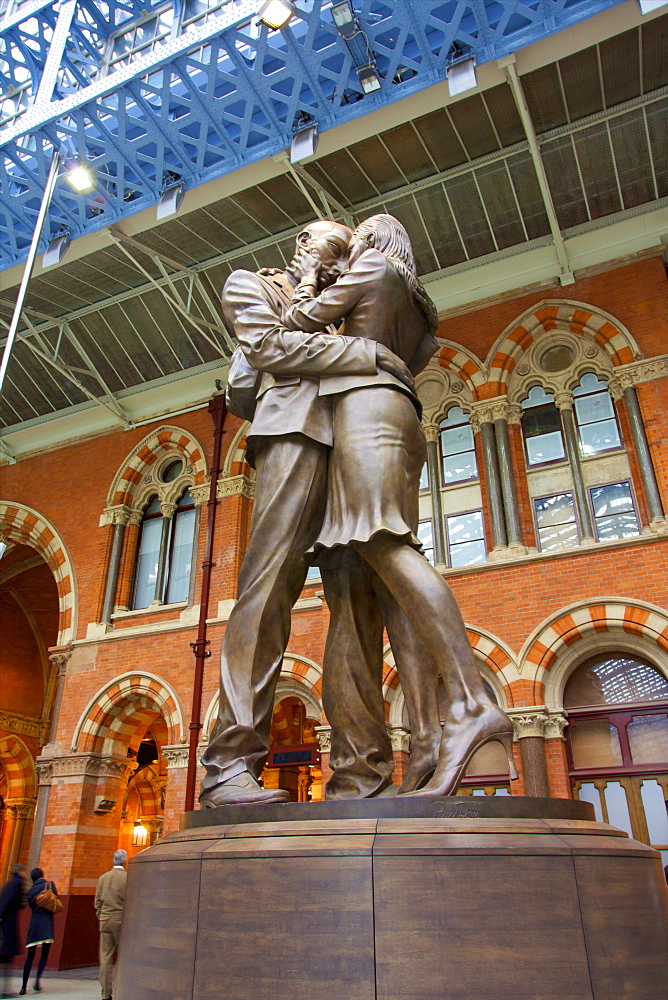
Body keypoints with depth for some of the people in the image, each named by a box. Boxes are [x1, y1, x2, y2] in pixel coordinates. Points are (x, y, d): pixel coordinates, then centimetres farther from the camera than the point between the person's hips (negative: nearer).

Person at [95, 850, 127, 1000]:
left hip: (105, 921, 4)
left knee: (105, 958, 6)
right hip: (121, 920, -4)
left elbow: (97, 902, 10)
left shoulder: (103, 878, 6)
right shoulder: (127, 877, -8)